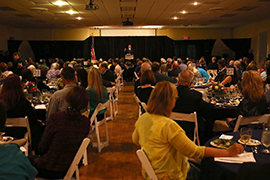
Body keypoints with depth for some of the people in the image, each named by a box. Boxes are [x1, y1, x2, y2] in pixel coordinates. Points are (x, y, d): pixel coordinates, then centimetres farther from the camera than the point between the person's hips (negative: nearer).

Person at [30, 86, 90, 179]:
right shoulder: (86, 122, -10)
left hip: (49, 170, -5)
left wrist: (39, 152, 10)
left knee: (30, 159, 27)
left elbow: (42, 149, -13)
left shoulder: (55, 118, -23)